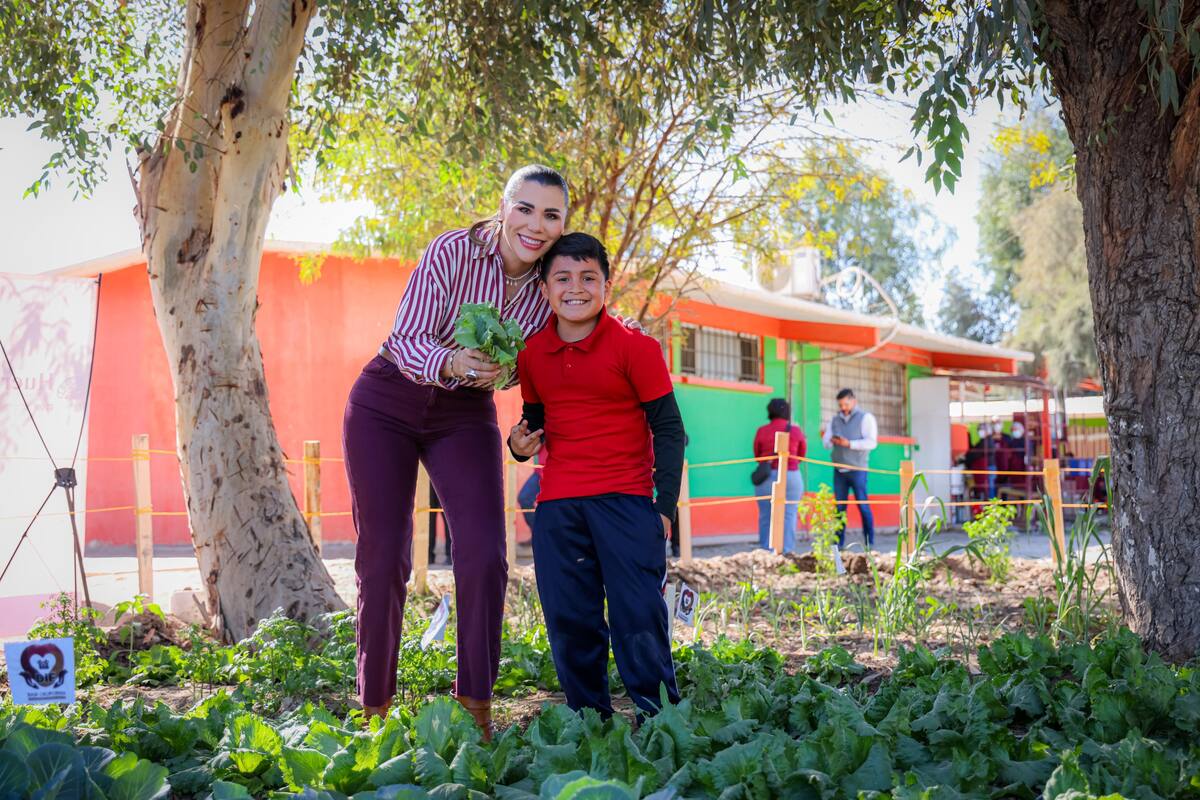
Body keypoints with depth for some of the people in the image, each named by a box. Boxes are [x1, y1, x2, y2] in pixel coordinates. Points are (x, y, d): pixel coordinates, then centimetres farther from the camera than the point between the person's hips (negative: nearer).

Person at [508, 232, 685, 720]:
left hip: (625, 500, -4)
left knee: (639, 615, -7)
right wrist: (521, 443, 1)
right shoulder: (532, 354, 9)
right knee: (569, 622, 5)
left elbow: (668, 428, -3)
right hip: (557, 506, 4)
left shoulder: (634, 348, -5)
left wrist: (665, 505, -8)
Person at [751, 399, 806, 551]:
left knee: (766, 516, 4)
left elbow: (757, 456, 8)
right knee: (788, 516, 2)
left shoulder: (761, 431, -2)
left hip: (767, 476, 0)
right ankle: (787, 551, -1)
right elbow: (802, 455, 12)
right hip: (791, 476, 0)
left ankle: (766, 551, 6)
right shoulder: (796, 431, 0)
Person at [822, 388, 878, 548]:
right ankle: (838, 542, 3)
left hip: (857, 469, -4)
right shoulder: (835, 419, 18)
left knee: (863, 506, -5)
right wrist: (832, 441, -11)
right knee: (839, 507, 1)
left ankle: (869, 542, 0)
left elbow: (871, 442, -9)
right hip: (839, 470, 4)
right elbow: (826, 441, 13)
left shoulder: (865, 417, 2)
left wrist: (849, 443, -18)